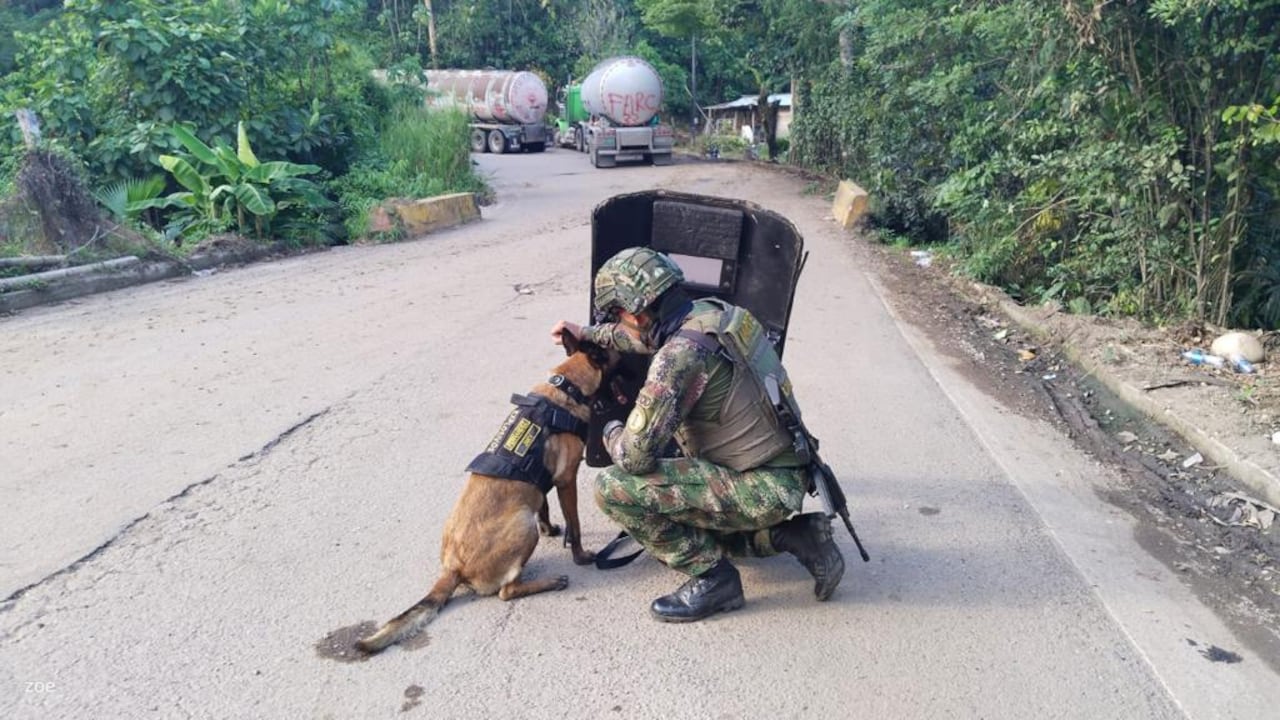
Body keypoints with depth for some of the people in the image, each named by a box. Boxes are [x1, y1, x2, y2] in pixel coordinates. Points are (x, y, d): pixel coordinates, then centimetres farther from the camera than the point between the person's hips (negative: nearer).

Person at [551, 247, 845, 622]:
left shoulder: (679, 354, -24)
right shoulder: (709, 311, 4)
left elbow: (635, 457, -23)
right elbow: (649, 336, 27)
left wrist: (612, 432, 0)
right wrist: (588, 333, 35)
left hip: (763, 489, -9)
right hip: (787, 476, 9)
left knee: (614, 487, -15)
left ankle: (712, 577, -2)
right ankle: (790, 534, 17)